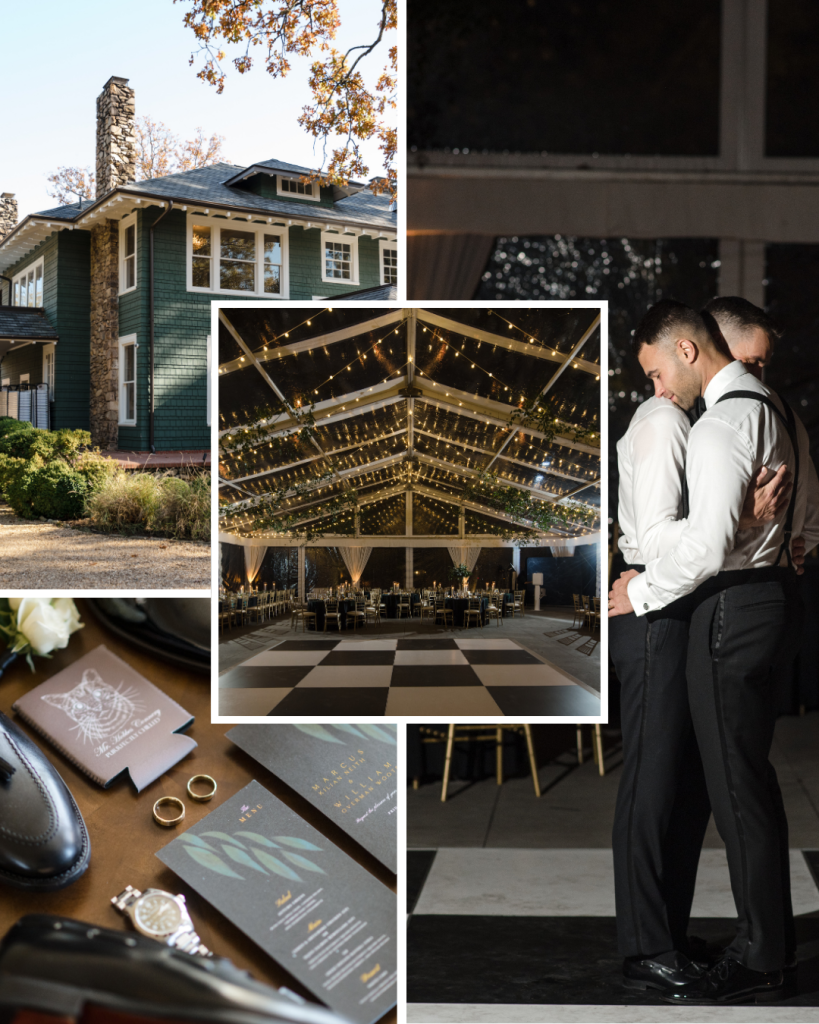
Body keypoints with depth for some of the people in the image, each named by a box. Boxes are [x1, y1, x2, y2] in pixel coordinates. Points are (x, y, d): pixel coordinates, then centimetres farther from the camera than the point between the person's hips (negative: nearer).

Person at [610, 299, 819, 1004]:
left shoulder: (721, 424, -18)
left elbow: (709, 543, -24)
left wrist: (640, 592, -12)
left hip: (729, 608, -10)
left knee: (735, 785, -1)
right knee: (754, 774, 18)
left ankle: (758, 960, 10)